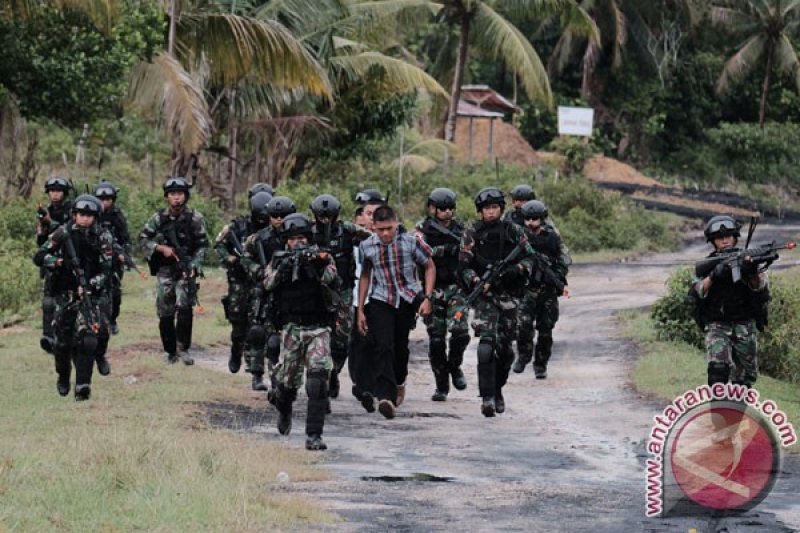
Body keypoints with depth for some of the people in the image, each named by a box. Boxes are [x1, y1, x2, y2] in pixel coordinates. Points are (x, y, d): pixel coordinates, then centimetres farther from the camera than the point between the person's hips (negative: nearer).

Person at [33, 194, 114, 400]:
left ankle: (83, 386, -12)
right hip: (66, 293, 1)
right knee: (63, 340, 5)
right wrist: (56, 261, -19)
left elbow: (107, 271, -8)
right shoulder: (63, 233, -3)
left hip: (92, 292, -1)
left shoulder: (103, 237, -5)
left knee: (87, 337, -17)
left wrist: (89, 285, -23)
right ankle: (63, 377, 31)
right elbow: (39, 257, -1)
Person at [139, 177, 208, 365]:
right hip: (165, 270, 2)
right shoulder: (158, 219, 1)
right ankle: (171, 351, 17)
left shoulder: (195, 218, -3)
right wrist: (161, 248, -10)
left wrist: (193, 266, -14)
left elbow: (203, 246, -1)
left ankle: (183, 348, -10)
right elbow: (142, 239, 5)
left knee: (185, 307, -19)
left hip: (186, 270, -2)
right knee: (165, 314, 3)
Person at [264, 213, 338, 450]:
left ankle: (313, 435, -13)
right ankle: (283, 407, 44)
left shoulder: (320, 258, 3)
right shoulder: (279, 260, 7)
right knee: (287, 380, 7)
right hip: (291, 328, 1)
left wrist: (317, 263, -35)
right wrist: (283, 268, -24)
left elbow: (330, 277, -16)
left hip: (318, 328, -1)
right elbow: (268, 284, -8)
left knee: (318, 379, -15)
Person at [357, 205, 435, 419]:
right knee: (383, 346, -16)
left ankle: (399, 381, 41)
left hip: (407, 299, 0)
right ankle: (386, 396, -26)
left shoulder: (411, 242, -9)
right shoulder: (366, 247, -2)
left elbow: (430, 267, 3)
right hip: (380, 300, 0)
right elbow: (365, 276, 11)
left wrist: (427, 298, -4)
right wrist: (360, 310, 11)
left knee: (400, 345, 9)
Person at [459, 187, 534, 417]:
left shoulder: (513, 231, 7)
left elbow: (529, 257, 8)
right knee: (486, 343, -17)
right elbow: (464, 266, -1)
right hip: (484, 294, -3)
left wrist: (517, 269, -12)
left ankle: (497, 390, 27)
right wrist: (478, 282, -18)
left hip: (508, 295, 3)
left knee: (505, 347, 9)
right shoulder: (471, 235, 2)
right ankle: (487, 396, -21)